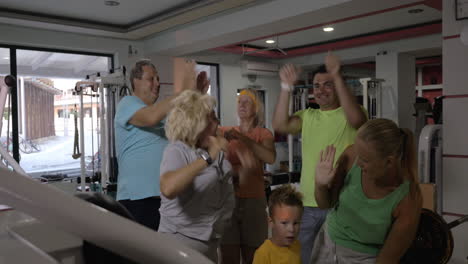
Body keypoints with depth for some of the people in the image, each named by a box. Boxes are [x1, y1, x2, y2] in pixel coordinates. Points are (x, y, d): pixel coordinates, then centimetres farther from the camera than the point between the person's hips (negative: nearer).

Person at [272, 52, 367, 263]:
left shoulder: (349, 114, -3)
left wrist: (337, 77, -29)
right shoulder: (308, 116, 9)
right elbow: (279, 125, -7)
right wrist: (286, 86, -14)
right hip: (307, 203, 4)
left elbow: (357, 119, -27)